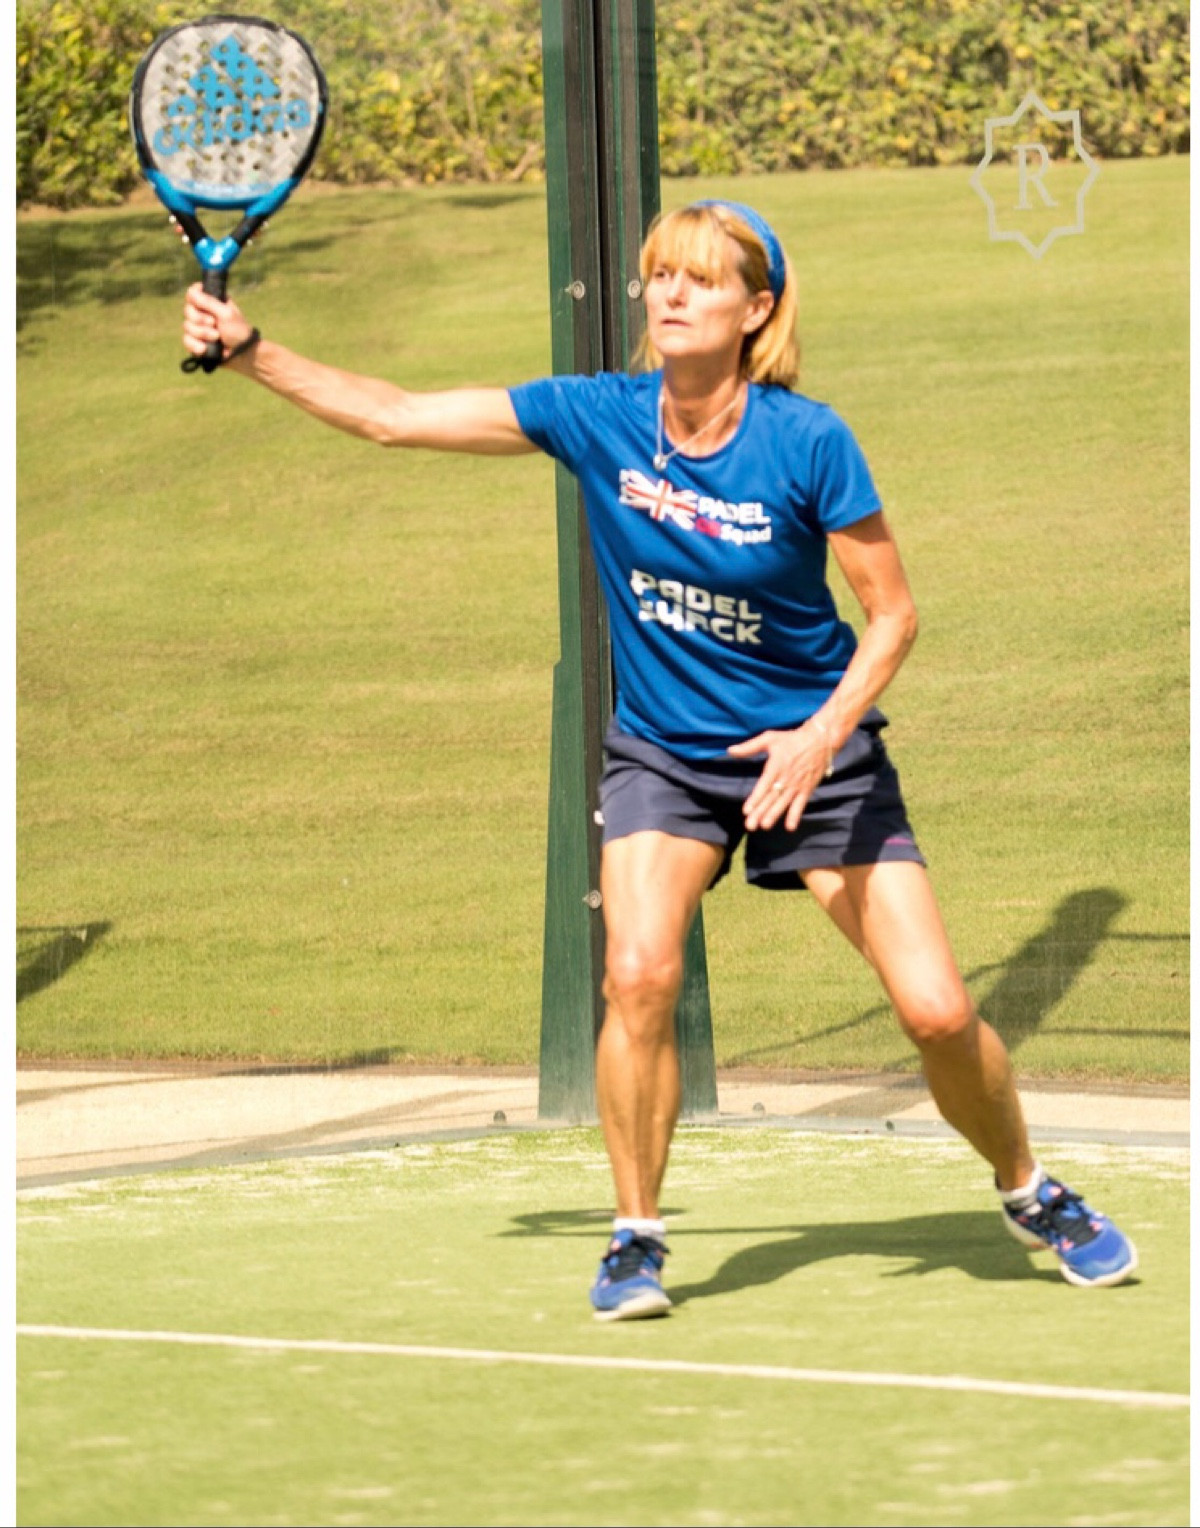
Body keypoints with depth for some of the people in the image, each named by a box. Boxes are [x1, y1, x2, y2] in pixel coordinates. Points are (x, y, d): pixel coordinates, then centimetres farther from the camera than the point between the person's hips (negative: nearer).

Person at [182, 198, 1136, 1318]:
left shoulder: (808, 442, -17)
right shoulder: (598, 418, -10)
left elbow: (892, 615, -10)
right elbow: (393, 416, -5)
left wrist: (822, 735, -25)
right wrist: (252, 353, -13)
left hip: (813, 751, -1)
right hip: (663, 754, 2)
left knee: (937, 1011, -7)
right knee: (639, 974, -24)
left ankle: (1028, 1193, 22)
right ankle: (635, 1237, -4)